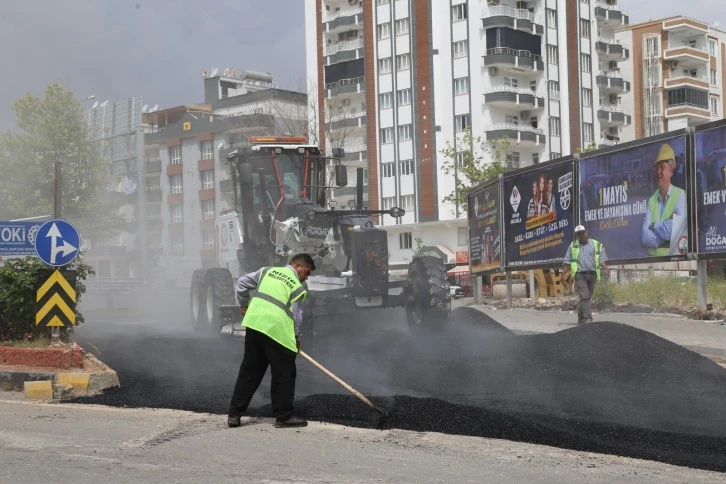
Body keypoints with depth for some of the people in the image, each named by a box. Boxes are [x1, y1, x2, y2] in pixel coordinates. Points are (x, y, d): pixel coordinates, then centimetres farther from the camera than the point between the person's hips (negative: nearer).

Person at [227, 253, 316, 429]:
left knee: (249, 371, 14)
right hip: (276, 329, -6)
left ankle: (234, 414, 15)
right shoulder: (298, 287, 1)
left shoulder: (267, 271, 16)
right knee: (284, 375, 7)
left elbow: (242, 282, 19)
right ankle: (284, 417, 10)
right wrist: (297, 339, 15)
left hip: (253, 324, 6)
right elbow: (296, 317, 1)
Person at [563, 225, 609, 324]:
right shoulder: (573, 245, 12)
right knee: (584, 297, -15)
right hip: (580, 274, -2)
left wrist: (605, 269, -13)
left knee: (588, 297, 9)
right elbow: (567, 261, 13)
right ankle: (587, 319, -21)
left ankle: (581, 319, 21)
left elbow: (601, 259, 4)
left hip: (592, 274, 2)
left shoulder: (596, 245, 10)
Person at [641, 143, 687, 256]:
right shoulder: (651, 200, 10)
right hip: (653, 258, 2)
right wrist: (665, 237, -11)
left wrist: (654, 226, 1)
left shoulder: (680, 195, -1)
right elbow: (644, 237, 1)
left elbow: (674, 230, -12)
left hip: (673, 257, -2)